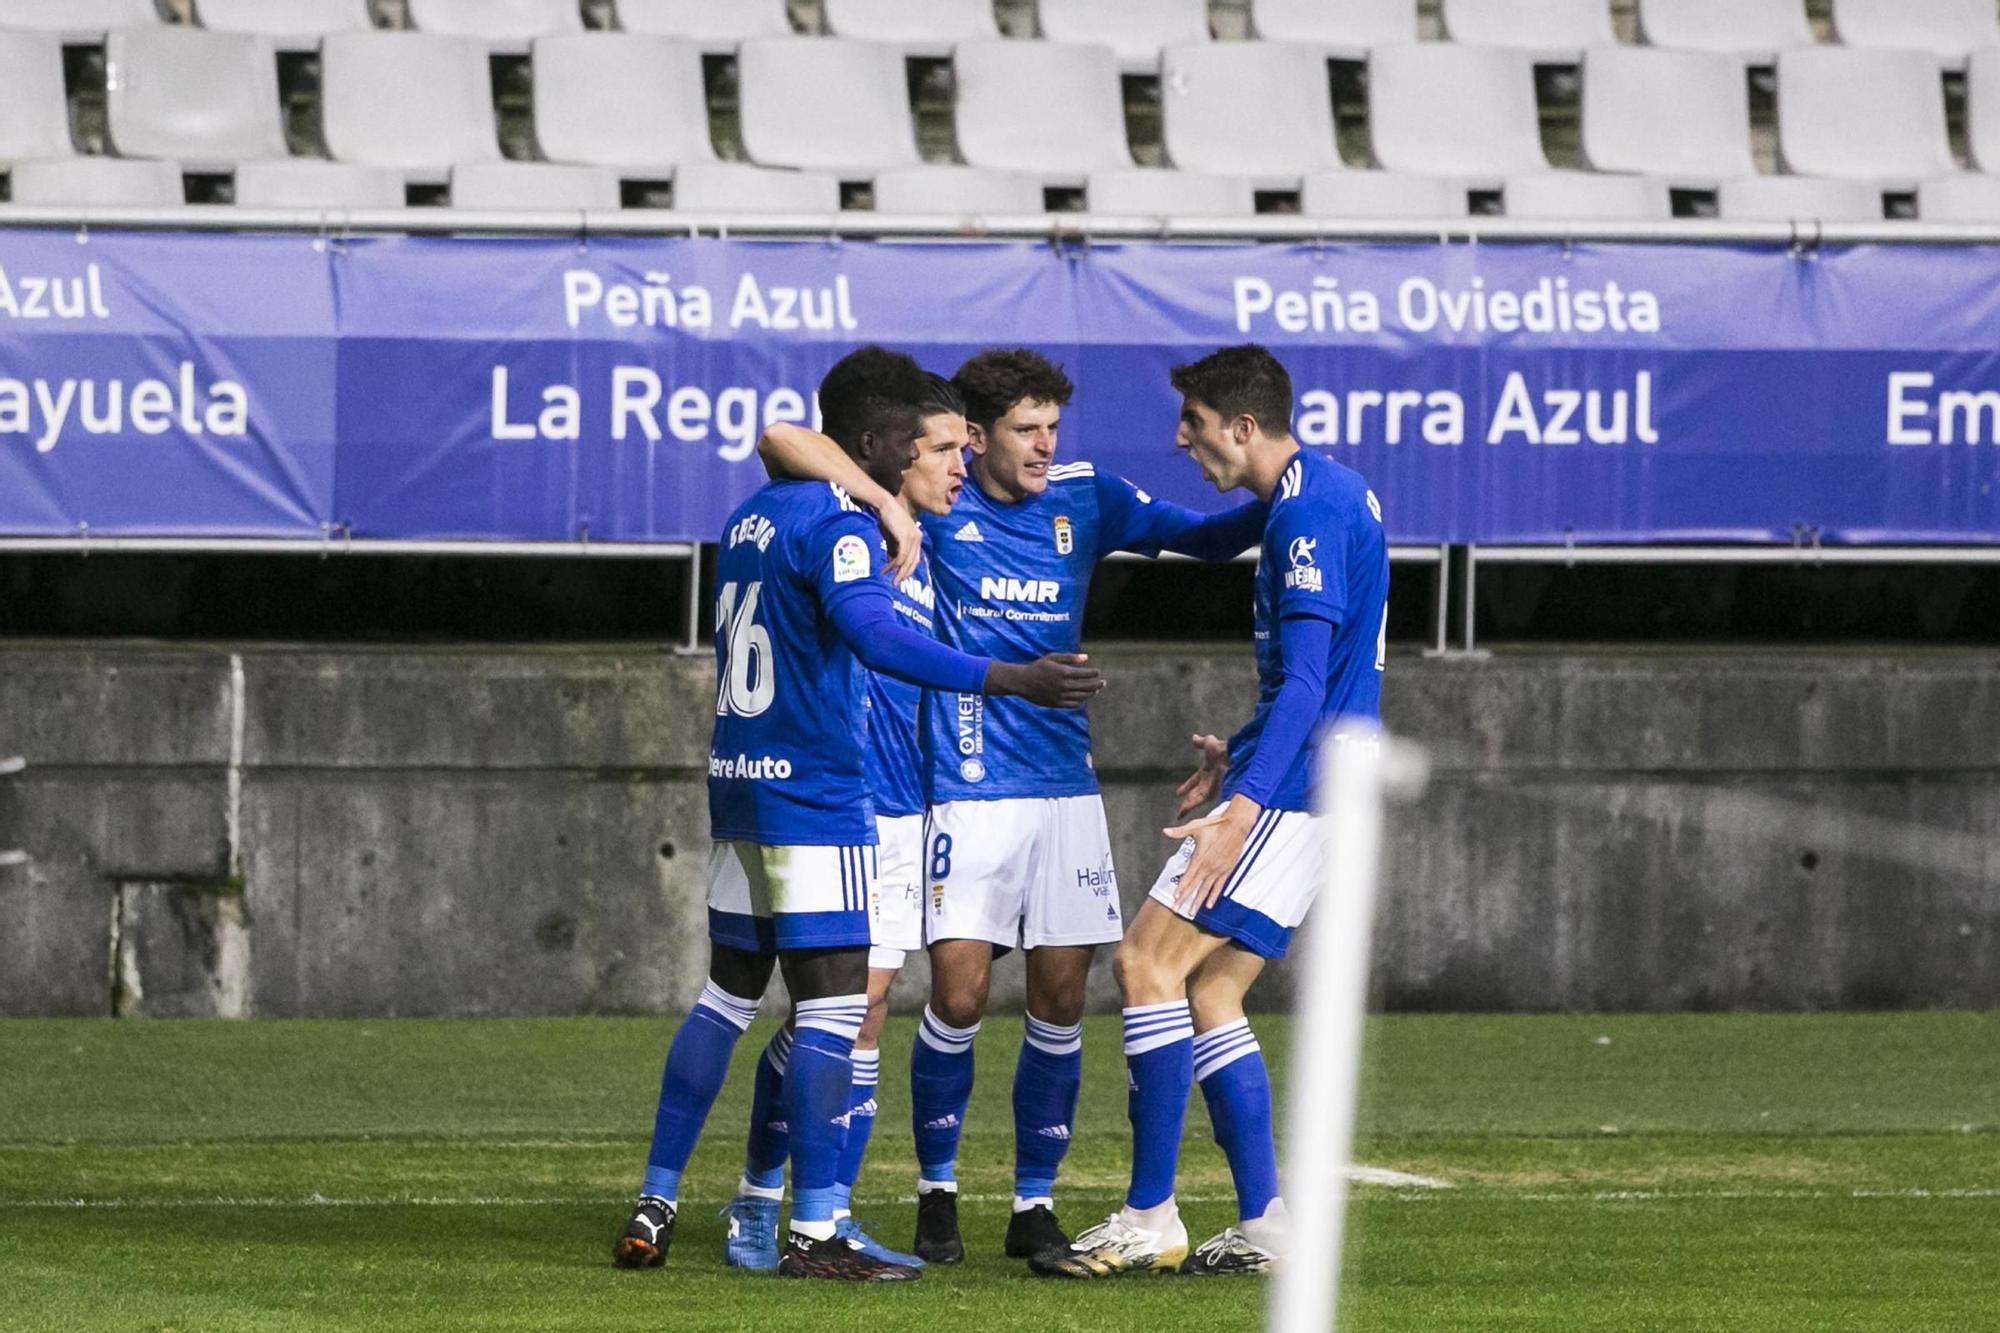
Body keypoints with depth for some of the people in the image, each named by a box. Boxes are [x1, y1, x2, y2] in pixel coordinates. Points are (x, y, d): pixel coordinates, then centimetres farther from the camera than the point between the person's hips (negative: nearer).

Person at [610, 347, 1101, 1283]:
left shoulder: (751, 518, 13)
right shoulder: (837, 527, -15)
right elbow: (878, 639, -31)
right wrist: (1013, 681, -37)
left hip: (738, 785, 9)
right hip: (814, 796, -9)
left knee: (726, 996, 14)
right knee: (834, 1007, -7)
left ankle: (653, 1209, 13)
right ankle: (812, 1233, -10)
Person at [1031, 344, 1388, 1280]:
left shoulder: (1312, 511, -17)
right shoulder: (1320, 495, 16)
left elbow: (1306, 678, -26)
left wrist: (1245, 805, -34)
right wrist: (1243, 754, 37)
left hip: (1295, 788, -11)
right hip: (1305, 788, 11)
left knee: (1149, 960, -11)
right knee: (1207, 992, 10)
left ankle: (1151, 1218, -11)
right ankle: (1263, 1227, 8)